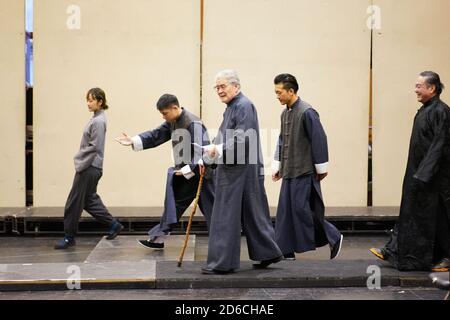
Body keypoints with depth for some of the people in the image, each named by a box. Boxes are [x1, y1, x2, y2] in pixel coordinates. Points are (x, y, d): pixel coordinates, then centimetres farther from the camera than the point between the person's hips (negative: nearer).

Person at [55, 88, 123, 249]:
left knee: (74, 203, -1)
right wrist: (80, 160, 12)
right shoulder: (96, 119, 12)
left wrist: (80, 164, -16)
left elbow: (94, 147, -20)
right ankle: (114, 224, 22)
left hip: (90, 169, -10)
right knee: (89, 200, 17)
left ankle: (69, 237, 10)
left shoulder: (99, 121, -16)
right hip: (90, 168, 10)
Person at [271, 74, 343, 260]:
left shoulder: (306, 112, -15)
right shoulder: (285, 113, 10)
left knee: (303, 210, -5)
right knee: (285, 211, 7)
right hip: (289, 172, 8)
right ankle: (286, 251, 14)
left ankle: (334, 238, 12)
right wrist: (277, 166, 17)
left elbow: (319, 140, -15)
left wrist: (321, 168, -12)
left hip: (304, 171, -8)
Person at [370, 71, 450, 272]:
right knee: (410, 212, 12)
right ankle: (393, 251, 17)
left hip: (434, 176, -9)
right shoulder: (425, 110, 11)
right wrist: (418, 173, 18)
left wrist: (423, 175, -24)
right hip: (419, 173, 9)